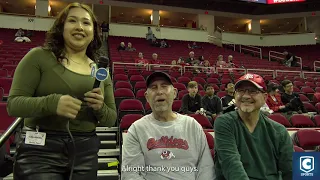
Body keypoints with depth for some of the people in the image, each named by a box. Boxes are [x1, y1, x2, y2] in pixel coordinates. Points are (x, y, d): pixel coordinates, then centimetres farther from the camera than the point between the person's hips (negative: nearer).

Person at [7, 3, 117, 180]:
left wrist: (100, 108, -11)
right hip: (41, 149, -3)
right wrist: (52, 102, -25)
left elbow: (111, 119, 10)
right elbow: (13, 104, -8)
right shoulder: (39, 56, -3)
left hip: (86, 151, 4)